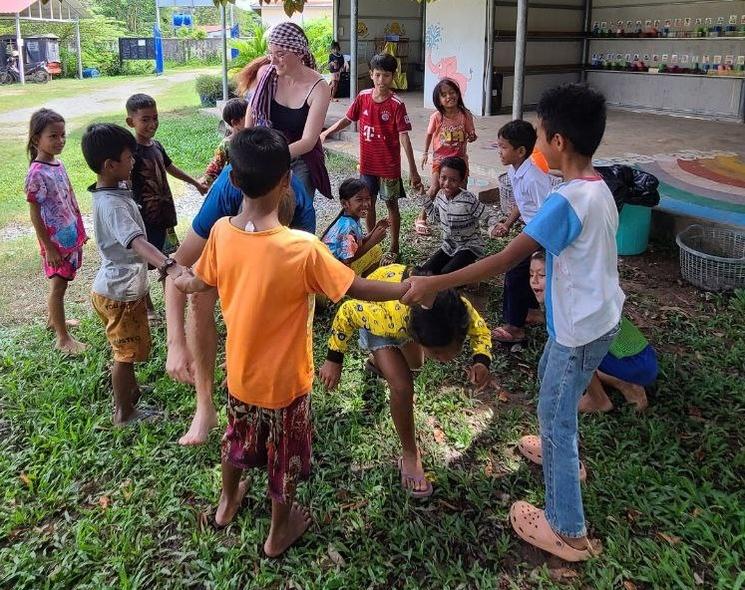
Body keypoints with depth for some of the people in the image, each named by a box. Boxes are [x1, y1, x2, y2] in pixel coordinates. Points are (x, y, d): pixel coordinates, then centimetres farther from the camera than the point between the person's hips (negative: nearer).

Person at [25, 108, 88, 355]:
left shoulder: (58, 164, 4)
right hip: (56, 241, -8)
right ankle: (63, 337, 11)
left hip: (71, 236, 8)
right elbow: (35, 215, -17)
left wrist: (80, 231, 18)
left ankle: (53, 319, 39)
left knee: (59, 283, 21)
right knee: (58, 285, 2)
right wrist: (48, 247, -17)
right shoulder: (37, 173, -20)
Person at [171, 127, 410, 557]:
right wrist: (410, 289, -5)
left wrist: (179, 280, 25)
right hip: (283, 380, -4)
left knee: (239, 438, 32)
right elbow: (358, 288, -21)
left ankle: (228, 502, 57)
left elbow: (202, 284, 2)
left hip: (240, 371, 5)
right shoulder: (303, 249, -31)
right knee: (284, 455, 21)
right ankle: (280, 532, 44)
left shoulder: (221, 232, -16)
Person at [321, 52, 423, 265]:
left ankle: (394, 248, 20)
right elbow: (347, 119, 11)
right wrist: (326, 132, 2)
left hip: (389, 165, -4)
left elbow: (404, 137, -19)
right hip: (367, 163, 4)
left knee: (391, 204, 8)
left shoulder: (396, 105, -16)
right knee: (368, 202, 15)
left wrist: (413, 170, -23)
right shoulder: (363, 97, -3)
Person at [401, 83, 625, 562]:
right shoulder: (600, 189, 1)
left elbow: (504, 261, -30)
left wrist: (435, 284, -27)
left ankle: (567, 531, 16)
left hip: (581, 329, -9)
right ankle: (562, 453, 53)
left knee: (556, 418, 3)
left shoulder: (566, 201, -28)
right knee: (549, 375, 31)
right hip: (600, 317, 9)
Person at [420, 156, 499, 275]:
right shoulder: (441, 195, -6)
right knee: (425, 271, -7)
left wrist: (494, 227, -39)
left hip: (469, 247, -6)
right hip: (448, 246, 6)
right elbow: (435, 217, 11)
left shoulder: (469, 200, -26)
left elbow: (489, 214, -17)